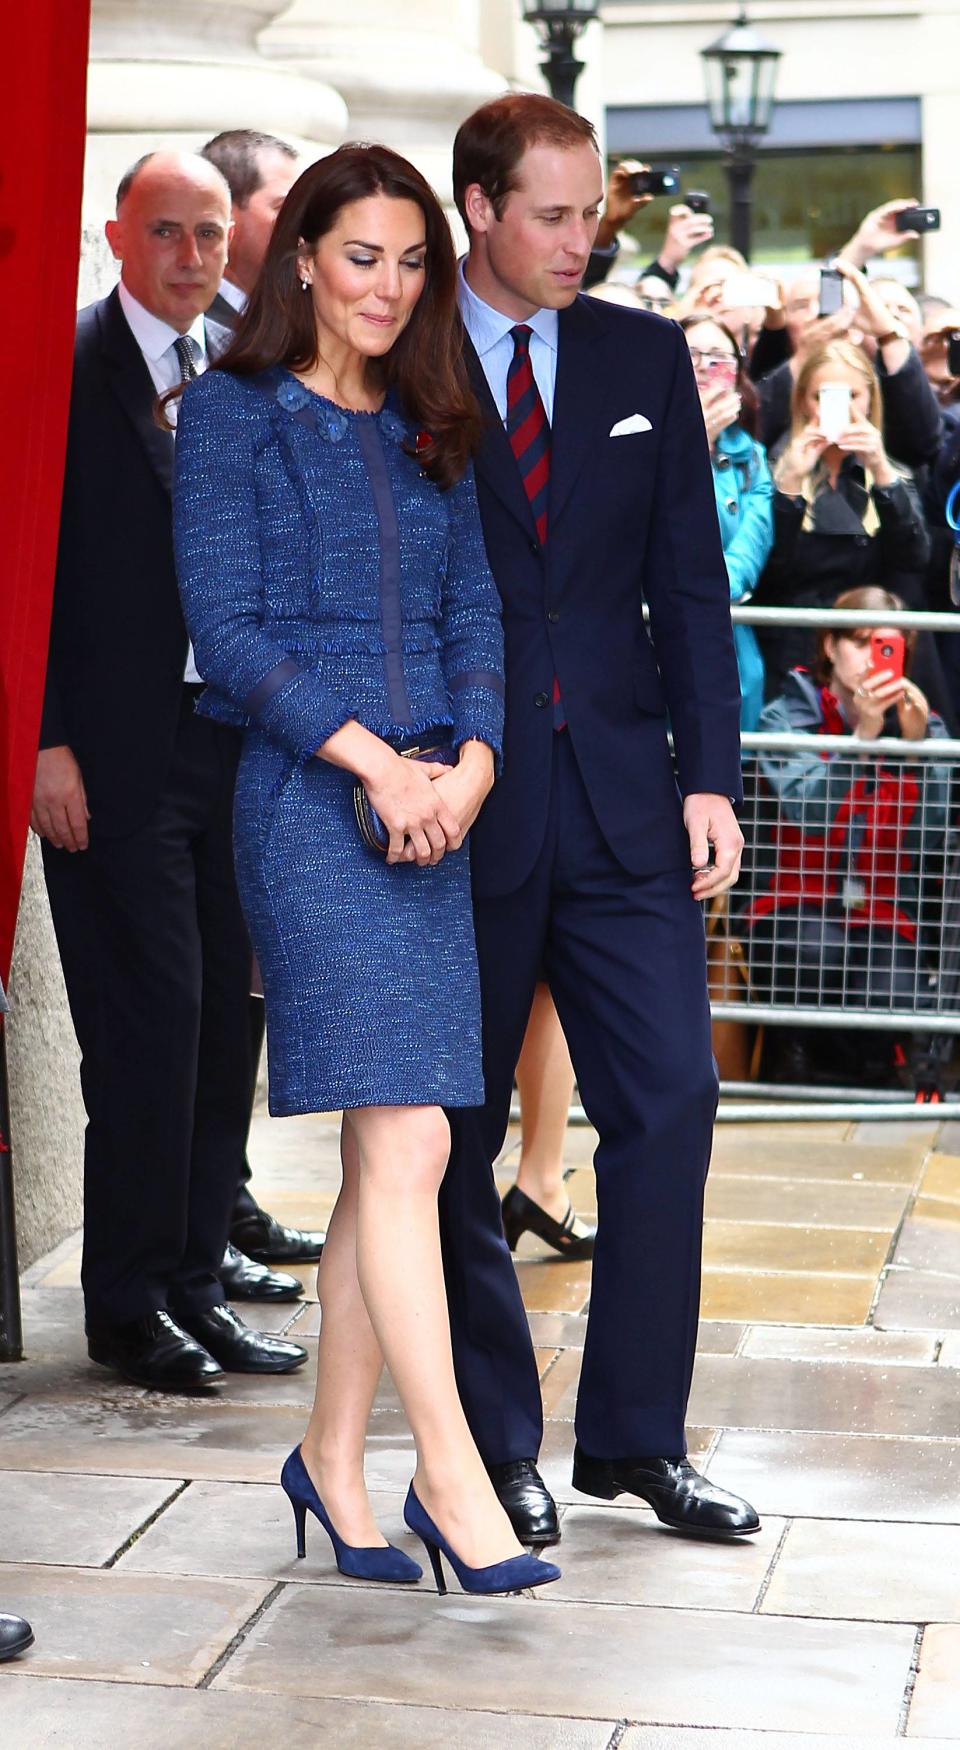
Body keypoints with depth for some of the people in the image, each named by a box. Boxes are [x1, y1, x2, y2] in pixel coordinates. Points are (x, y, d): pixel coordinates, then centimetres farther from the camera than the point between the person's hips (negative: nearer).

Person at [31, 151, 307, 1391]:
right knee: (149, 1019, -4)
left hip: (235, 737, 6)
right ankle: (129, 1302, 9)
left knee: (222, 1018, 9)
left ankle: (194, 1281, 20)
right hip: (114, 753, -6)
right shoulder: (66, 367, -6)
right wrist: (47, 742, -13)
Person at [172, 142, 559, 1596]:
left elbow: (476, 618, 13)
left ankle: (334, 1461, 17)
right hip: (308, 796, -6)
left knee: (387, 1157, 6)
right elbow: (225, 628, -7)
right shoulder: (233, 414, 1)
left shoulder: (430, 435, 18)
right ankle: (450, 1473, -6)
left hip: (433, 805, 6)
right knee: (408, 1142, -11)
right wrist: (373, 761, -14)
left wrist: (469, 763, -6)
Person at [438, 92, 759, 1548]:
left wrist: (709, 772, 1)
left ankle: (635, 1436, 11)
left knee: (670, 1100, -1)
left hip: (620, 795, 3)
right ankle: (497, 1444, 19)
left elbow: (689, 581, 8)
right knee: (458, 1134, 5)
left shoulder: (645, 358, 9)